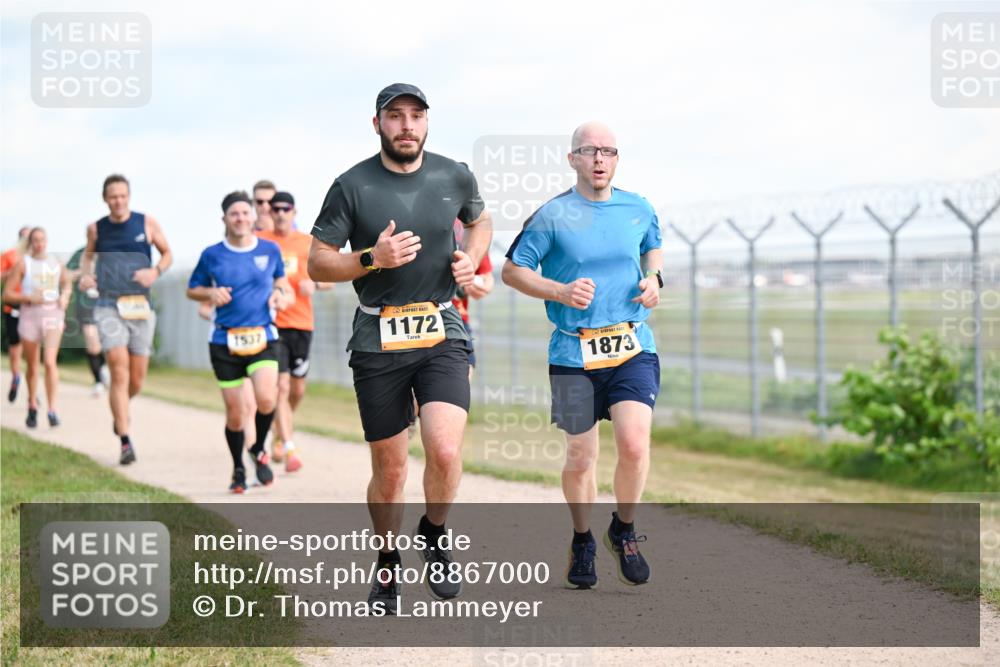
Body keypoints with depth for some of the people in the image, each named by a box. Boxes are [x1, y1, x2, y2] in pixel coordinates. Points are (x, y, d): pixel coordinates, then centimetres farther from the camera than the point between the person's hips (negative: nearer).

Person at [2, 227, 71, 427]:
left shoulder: (56, 263, 6)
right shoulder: (23, 264, -2)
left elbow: (66, 283, 25)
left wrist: (64, 297, 5)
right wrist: (30, 298, -16)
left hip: (53, 315, 0)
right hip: (30, 316, 0)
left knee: (50, 362, -16)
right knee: (32, 366, 9)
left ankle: (52, 410, -18)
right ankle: (32, 407, 28)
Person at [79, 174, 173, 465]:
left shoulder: (147, 223, 2)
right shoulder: (96, 228, 5)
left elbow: (167, 254, 13)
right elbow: (88, 255, 24)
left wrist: (155, 271, -7)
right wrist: (85, 274, 4)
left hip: (141, 308, 1)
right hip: (109, 307, -1)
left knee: (137, 380, 6)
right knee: (119, 373, -14)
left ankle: (120, 409, 41)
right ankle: (125, 442, -14)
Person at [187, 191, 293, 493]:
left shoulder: (270, 250, 5)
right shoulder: (212, 255, 3)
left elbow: (282, 284, 20)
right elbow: (192, 289, 13)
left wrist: (282, 296, -2)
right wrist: (211, 293, -7)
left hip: (262, 338, 0)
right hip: (225, 342, 0)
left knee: (266, 399, -23)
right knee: (234, 412, 3)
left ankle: (259, 450, 6)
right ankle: (238, 470, 26)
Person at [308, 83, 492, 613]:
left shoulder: (455, 177, 3)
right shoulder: (352, 187, -5)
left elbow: (480, 219, 25)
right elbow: (317, 264, -2)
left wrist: (471, 259, 4)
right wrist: (372, 259, -18)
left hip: (442, 334, 1)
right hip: (378, 340, -1)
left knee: (445, 451, -19)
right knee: (389, 471, 5)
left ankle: (434, 536, 11)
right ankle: (387, 566, 29)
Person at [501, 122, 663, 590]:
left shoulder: (638, 210, 6)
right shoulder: (553, 215, -5)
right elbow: (512, 270, 0)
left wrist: (653, 279, 6)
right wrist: (562, 292, -14)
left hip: (633, 347, 2)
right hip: (574, 353, -1)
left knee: (634, 445, -17)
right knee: (580, 458, 5)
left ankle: (624, 531, 10)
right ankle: (582, 542, 31)